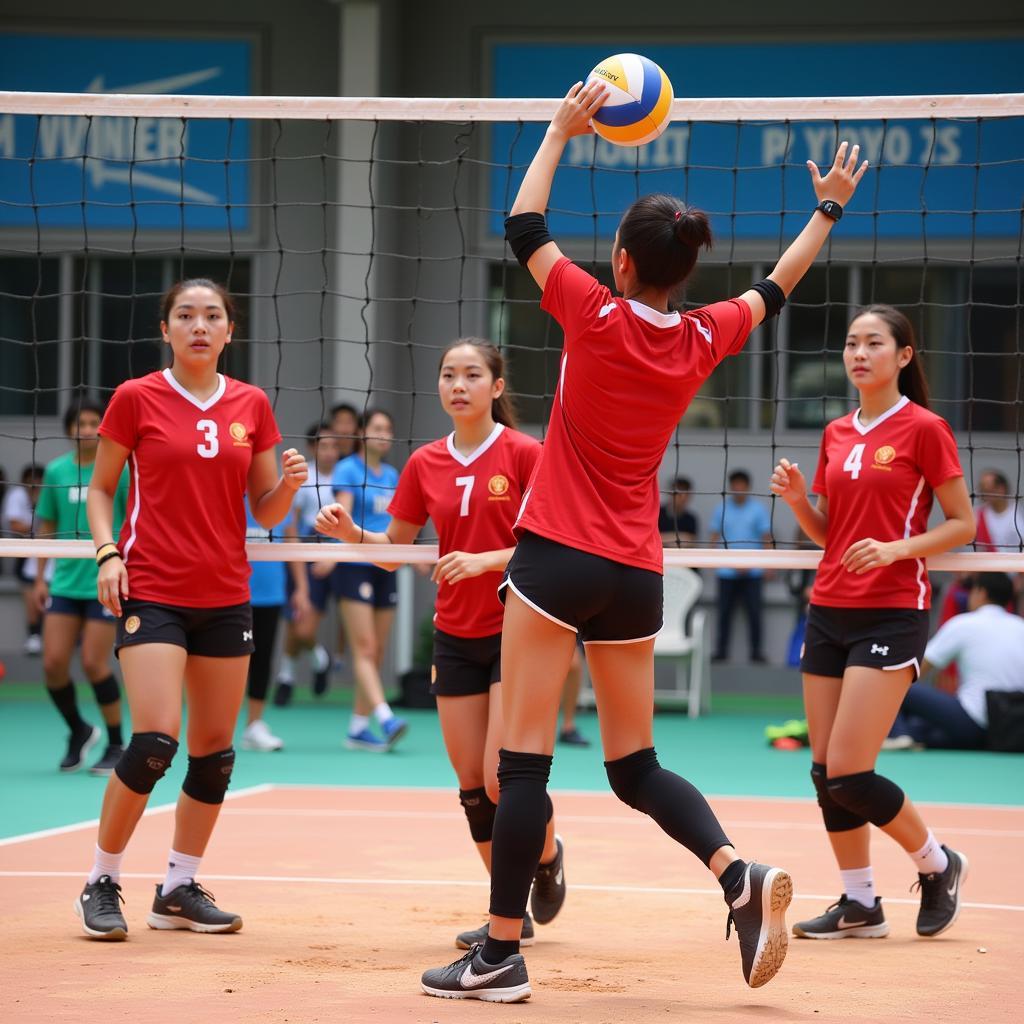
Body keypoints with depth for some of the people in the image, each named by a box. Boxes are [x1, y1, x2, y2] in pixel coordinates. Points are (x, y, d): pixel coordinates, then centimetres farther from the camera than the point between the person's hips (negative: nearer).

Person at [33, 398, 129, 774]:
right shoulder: (56, 471, 5)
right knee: (53, 663, -3)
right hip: (64, 583, 4)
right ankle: (79, 732, 22)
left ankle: (116, 746, 8)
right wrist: (40, 578, 10)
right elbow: (46, 527, 13)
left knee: (94, 663, -9)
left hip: (105, 583, -4)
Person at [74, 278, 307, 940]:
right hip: (151, 592, -4)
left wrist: (290, 482, -9)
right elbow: (101, 488, 6)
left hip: (225, 597, 4)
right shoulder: (137, 399, -2)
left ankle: (180, 888, 18)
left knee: (215, 750, 5)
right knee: (156, 741, -16)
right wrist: (108, 550, -10)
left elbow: (266, 512, 11)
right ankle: (102, 882, 0)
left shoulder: (251, 406, 7)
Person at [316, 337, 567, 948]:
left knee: (502, 779, -12)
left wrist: (487, 560, -23)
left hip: (515, 631, -5)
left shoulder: (523, 454, -8)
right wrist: (352, 534, -6)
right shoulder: (425, 464, 5)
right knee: (472, 785, 3)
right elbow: (396, 548, 13)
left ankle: (548, 854, 19)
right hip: (455, 638, 5)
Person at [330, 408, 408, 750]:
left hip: (385, 568, 7)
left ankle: (358, 728, 10)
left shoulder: (391, 475, 15)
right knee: (364, 648, -13)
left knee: (377, 653, 5)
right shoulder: (347, 470, -4)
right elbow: (342, 512, -17)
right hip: (355, 565, -7)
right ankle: (385, 718, -25)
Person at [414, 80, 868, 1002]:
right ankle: (742, 876, -8)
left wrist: (564, 129, 15)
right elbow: (776, 287, 23)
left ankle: (502, 955, -5)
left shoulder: (596, 316, -9)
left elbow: (524, 226, 5)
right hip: (636, 572, 5)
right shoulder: (702, 340, 3)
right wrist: (830, 209, 36)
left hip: (559, 559, -5)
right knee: (637, 767, 14)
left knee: (524, 760, -4)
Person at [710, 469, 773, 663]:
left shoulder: (758, 509, 3)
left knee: (754, 612, -3)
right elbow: (715, 536, 7)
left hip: (752, 572, -1)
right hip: (726, 572, 1)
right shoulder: (721, 509, 7)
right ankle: (721, 650, 9)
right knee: (724, 612, 2)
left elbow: (767, 538, 4)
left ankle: (756, 651, 3)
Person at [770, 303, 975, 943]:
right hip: (829, 610, 7)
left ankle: (938, 864, 10)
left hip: (891, 614, -7)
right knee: (825, 770, 3)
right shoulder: (837, 434, 12)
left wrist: (896, 548, -19)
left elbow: (962, 524, -5)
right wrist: (797, 499, -1)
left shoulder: (924, 428, -6)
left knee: (848, 774, -12)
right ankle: (859, 904, 14)